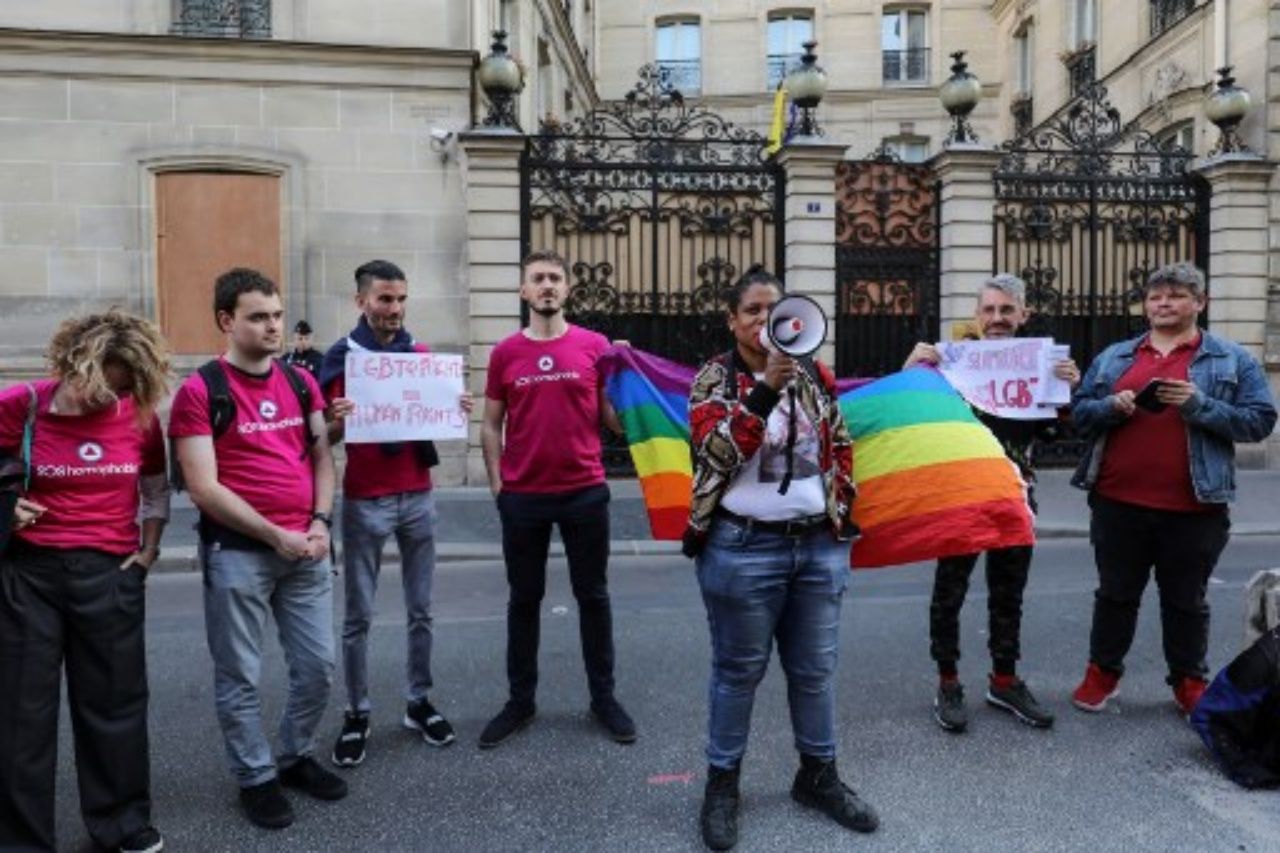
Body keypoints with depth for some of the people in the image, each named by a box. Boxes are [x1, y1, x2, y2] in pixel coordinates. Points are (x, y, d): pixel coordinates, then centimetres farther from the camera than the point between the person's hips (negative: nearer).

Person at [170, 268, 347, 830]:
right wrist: (275, 535, -14)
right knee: (240, 675, 7)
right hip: (237, 553, -5)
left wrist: (319, 522, -4)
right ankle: (255, 777, 26)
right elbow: (204, 489, -12)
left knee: (318, 665, 12)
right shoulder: (199, 392, -8)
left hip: (305, 548, 5)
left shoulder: (301, 382, 9)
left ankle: (296, 757, 34)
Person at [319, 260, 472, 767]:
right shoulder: (341, 357, -4)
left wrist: (456, 411, -7)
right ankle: (357, 715, 18)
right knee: (358, 616, 5)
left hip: (418, 497, 4)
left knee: (421, 610, 10)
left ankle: (419, 702, 24)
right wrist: (339, 421, -25)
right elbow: (327, 438, -3)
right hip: (364, 501, -3)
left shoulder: (422, 354, 7)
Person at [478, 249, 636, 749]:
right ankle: (520, 701, 26)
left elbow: (613, 419, 4)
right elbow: (492, 424, 7)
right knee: (524, 598, 12)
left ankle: (603, 697, 25)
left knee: (592, 595, 10)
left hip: (585, 491, 0)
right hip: (522, 496, 1)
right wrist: (496, 484, -1)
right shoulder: (505, 353, 2)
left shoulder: (595, 346, 1)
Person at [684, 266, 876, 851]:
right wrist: (768, 388, -27)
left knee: (815, 668, 15)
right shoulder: (714, 379, -4)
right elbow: (717, 451, -20)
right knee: (739, 670, 8)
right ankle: (722, 781, 26)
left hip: (819, 545, 4)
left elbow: (840, 446, 16)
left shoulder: (815, 376, 7)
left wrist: (841, 508, 8)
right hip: (743, 549, -4)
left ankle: (818, 775, 34)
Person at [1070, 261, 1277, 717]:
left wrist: (1199, 405, -17)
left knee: (1185, 600, 11)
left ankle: (1189, 683, 27)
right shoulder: (1113, 357, 10)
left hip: (1192, 508, -2)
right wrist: (1111, 407, -11)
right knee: (1116, 594, 13)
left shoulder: (1233, 360, 4)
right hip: (1118, 502, 2)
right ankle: (1102, 672, 27)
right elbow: (1079, 411, 10)